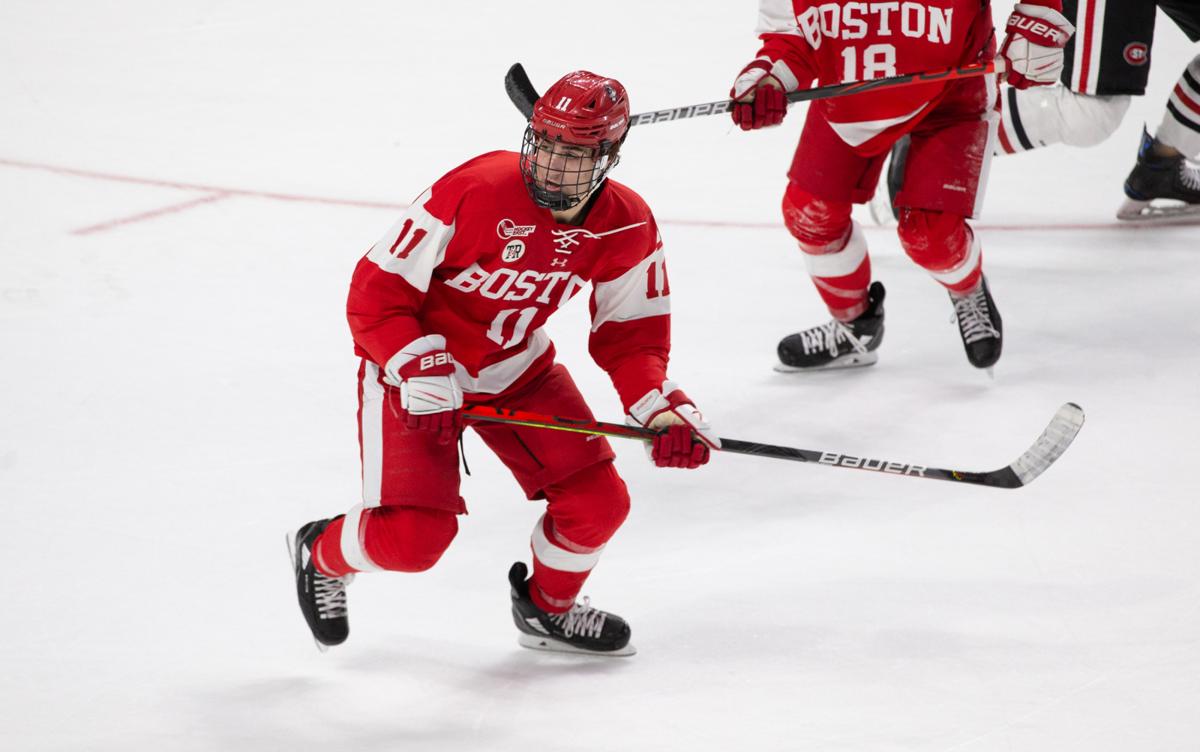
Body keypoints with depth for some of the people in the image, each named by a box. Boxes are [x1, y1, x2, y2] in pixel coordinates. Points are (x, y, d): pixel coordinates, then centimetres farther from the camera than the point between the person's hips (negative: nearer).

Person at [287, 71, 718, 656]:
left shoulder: (627, 228, -13)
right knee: (414, 536, -17)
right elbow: (375, 294, -24)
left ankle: (547, 608, 30)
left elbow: (630, 334, -1)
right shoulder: (472, 193, -30)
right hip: (414, 364, -5)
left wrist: (663, 410, -18)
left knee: (598, 501, -2)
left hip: (517, 368, 5)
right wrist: (422, 376, -34)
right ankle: (322, 554, 18)